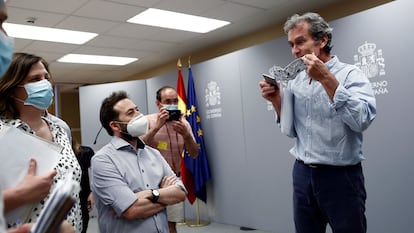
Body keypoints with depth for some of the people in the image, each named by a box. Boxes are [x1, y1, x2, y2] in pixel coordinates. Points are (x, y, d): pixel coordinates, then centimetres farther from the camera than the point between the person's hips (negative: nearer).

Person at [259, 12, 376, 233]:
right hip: (302, 174, 5)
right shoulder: (294, 82, 8)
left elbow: (362, 120, -24)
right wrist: (277, 101, -3)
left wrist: (326, 79, -24)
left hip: (341, 176, -5)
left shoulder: (350, 74, -8)